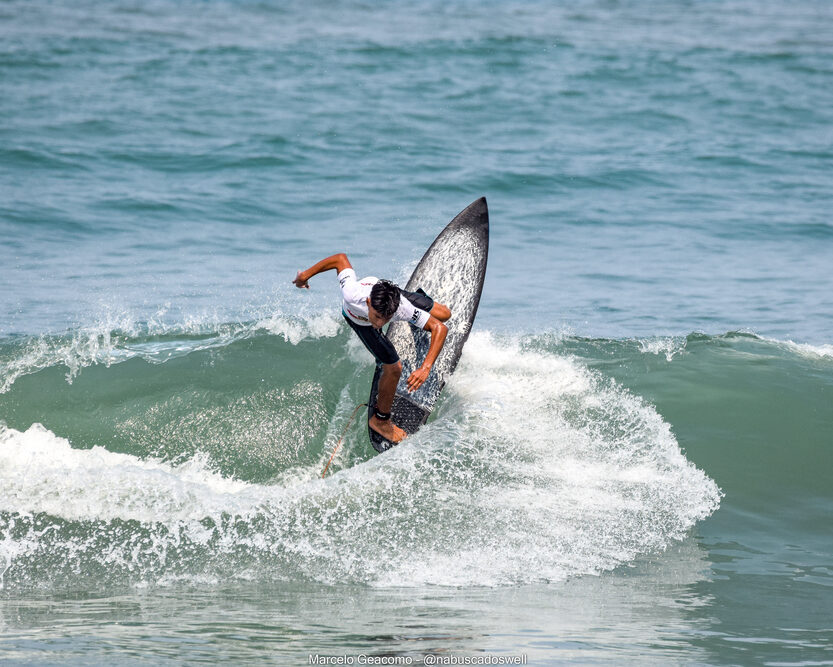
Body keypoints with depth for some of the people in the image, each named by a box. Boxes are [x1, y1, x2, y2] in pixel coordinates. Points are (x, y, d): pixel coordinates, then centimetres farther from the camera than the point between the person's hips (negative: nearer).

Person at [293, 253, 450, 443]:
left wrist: (426, 368, -53)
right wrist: (306, 274, -19)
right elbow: (340, 258, -34)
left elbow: (440, 328, -41)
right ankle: (380, 419, 16)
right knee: (393, 367, -10)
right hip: (357, 317, -2)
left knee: (443, 314, 13)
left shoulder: (403, 309, -46)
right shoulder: (353, 295, -50)